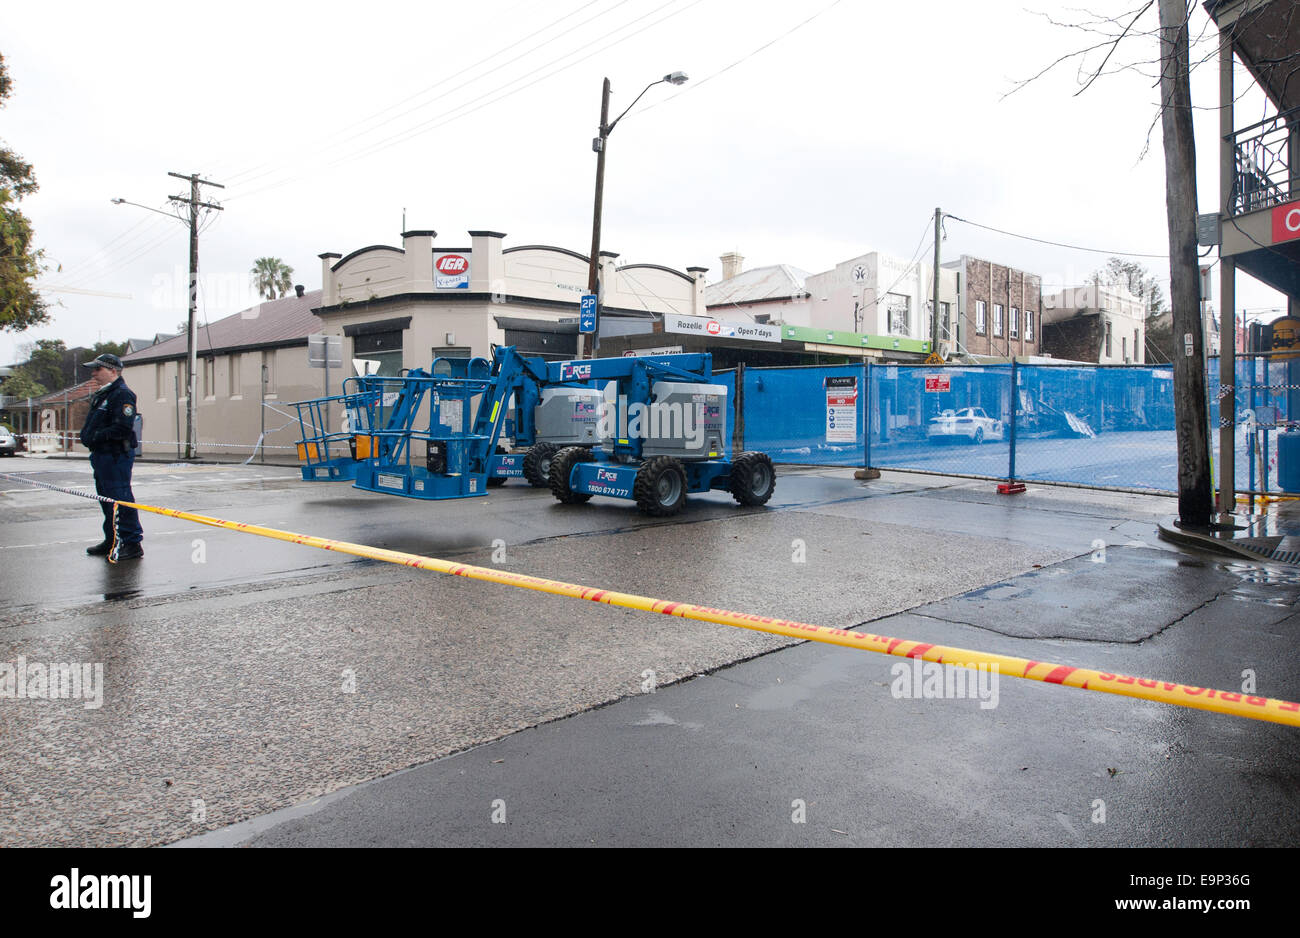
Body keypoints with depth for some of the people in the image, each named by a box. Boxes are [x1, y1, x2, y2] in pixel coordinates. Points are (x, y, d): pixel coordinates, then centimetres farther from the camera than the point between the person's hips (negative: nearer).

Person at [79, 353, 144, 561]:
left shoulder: (122, 395, -14)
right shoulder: (101, 395, 19)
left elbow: (122, 428, -23)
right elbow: (94, 425, 28)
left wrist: (95, 437, -19)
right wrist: (86, 435, 10)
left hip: (116, 456, -11)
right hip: (101, 456, 11)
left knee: (121, 500, -9)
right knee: (107, 500, 17)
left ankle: (133, 544, -5)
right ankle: (112, 541, 28)